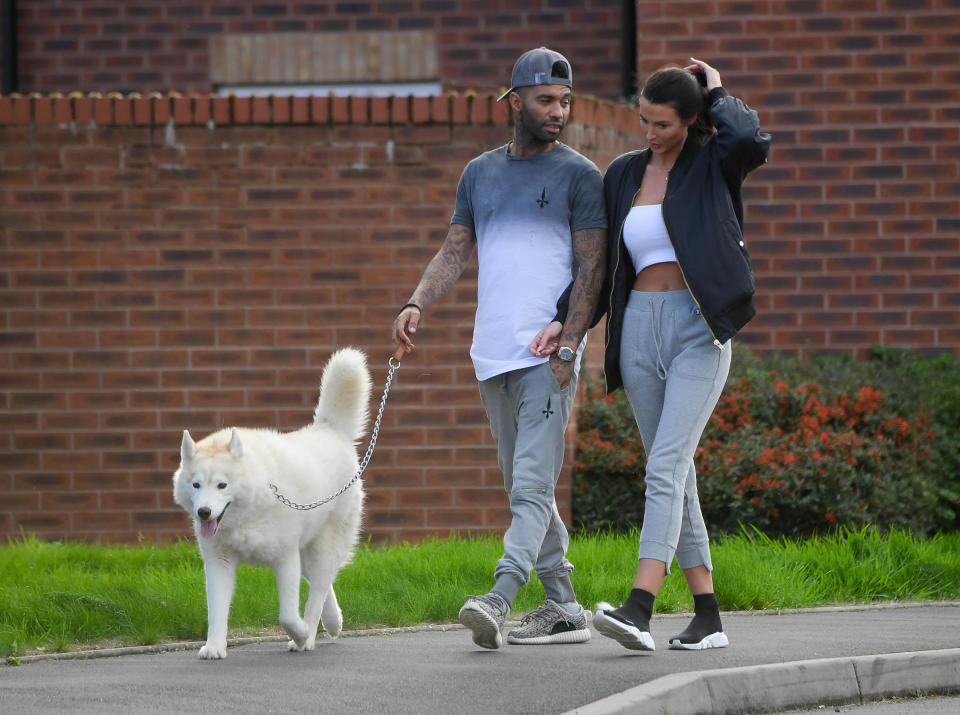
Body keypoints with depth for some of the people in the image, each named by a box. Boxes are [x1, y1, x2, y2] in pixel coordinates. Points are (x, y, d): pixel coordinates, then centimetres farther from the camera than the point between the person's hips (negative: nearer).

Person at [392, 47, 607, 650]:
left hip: (548, 356, -6)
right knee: (527, 488, 9)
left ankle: (499, 600, -26)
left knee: (532, 485, -15)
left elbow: (591, 268, -5)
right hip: (494, 352, 7)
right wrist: (418, 304, -2)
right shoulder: (480, 173, 16)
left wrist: (568, 348, -15)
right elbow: (455, 252, 16)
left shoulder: (579, 176, 0)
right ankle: (564, 607, 14)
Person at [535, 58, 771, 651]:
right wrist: (565, 319, 7)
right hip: (640, 328, 6)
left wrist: (718, 94, -5)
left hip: (697, 329, -6)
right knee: (673, 473, 5)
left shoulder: (712, 163, 0)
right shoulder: (624, 174, 14)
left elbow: (753, 141, -23)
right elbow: (604, 262, 18)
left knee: (667, 464, -17)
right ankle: (708, 616, 10)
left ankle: (639, 608, -28)